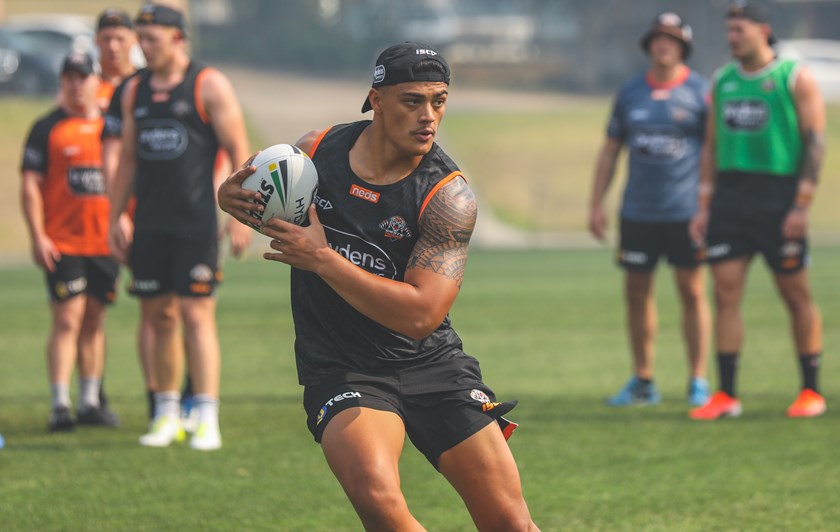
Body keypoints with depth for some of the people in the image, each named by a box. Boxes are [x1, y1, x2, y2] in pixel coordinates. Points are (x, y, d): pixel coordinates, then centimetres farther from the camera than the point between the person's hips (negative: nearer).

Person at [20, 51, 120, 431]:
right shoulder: (47, 129, -1)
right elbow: (30, 185, -4)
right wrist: (37, 236, -11)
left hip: (105, 242, 4)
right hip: (61, 243, -4)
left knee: (95, 321, 9)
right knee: (67, 320, -10)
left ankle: (90, 402, 15)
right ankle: (60, 406, -10)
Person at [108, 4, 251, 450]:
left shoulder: (209, 86, -3)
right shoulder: (135, 91, 13)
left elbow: (238, 152, -5)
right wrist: (115, 219, 15)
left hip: (196, 223, -5)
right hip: (149, 224, 5)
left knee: (196, 314, -10)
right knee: (158, 316, 6)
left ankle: (207, 419, -10)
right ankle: (166, 416, 14)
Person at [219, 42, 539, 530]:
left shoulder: (449, 196, -13)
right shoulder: (316, 151, -4)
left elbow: (420, 314, -24)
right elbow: (259, 195, 18)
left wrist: (321, 257, -24)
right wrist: (232, 196, -8)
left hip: (430, 363, 0)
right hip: (340, 369, 0)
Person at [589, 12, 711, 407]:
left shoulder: (700, 91, -1)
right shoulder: (629, 93, 10)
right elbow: (610, 151, 15)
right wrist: (596, 205, 10)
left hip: (686, 210, -4)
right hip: (638, 210, 4)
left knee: (692, 291, -2)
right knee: (636, 292, 5)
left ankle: (698, 381, 4)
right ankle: (643, 382, 14)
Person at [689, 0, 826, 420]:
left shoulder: (795, 78, -2)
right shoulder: (722, 82, 14)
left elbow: (815, 141, -6)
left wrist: (802, 204, -13)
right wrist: (704, 206, 11)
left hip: (779, 193, -5)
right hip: (730, 193, 5)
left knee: (796, 294, 1)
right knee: (725, 291, -4)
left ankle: (811, 391, 11)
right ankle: (726, 396, -3)